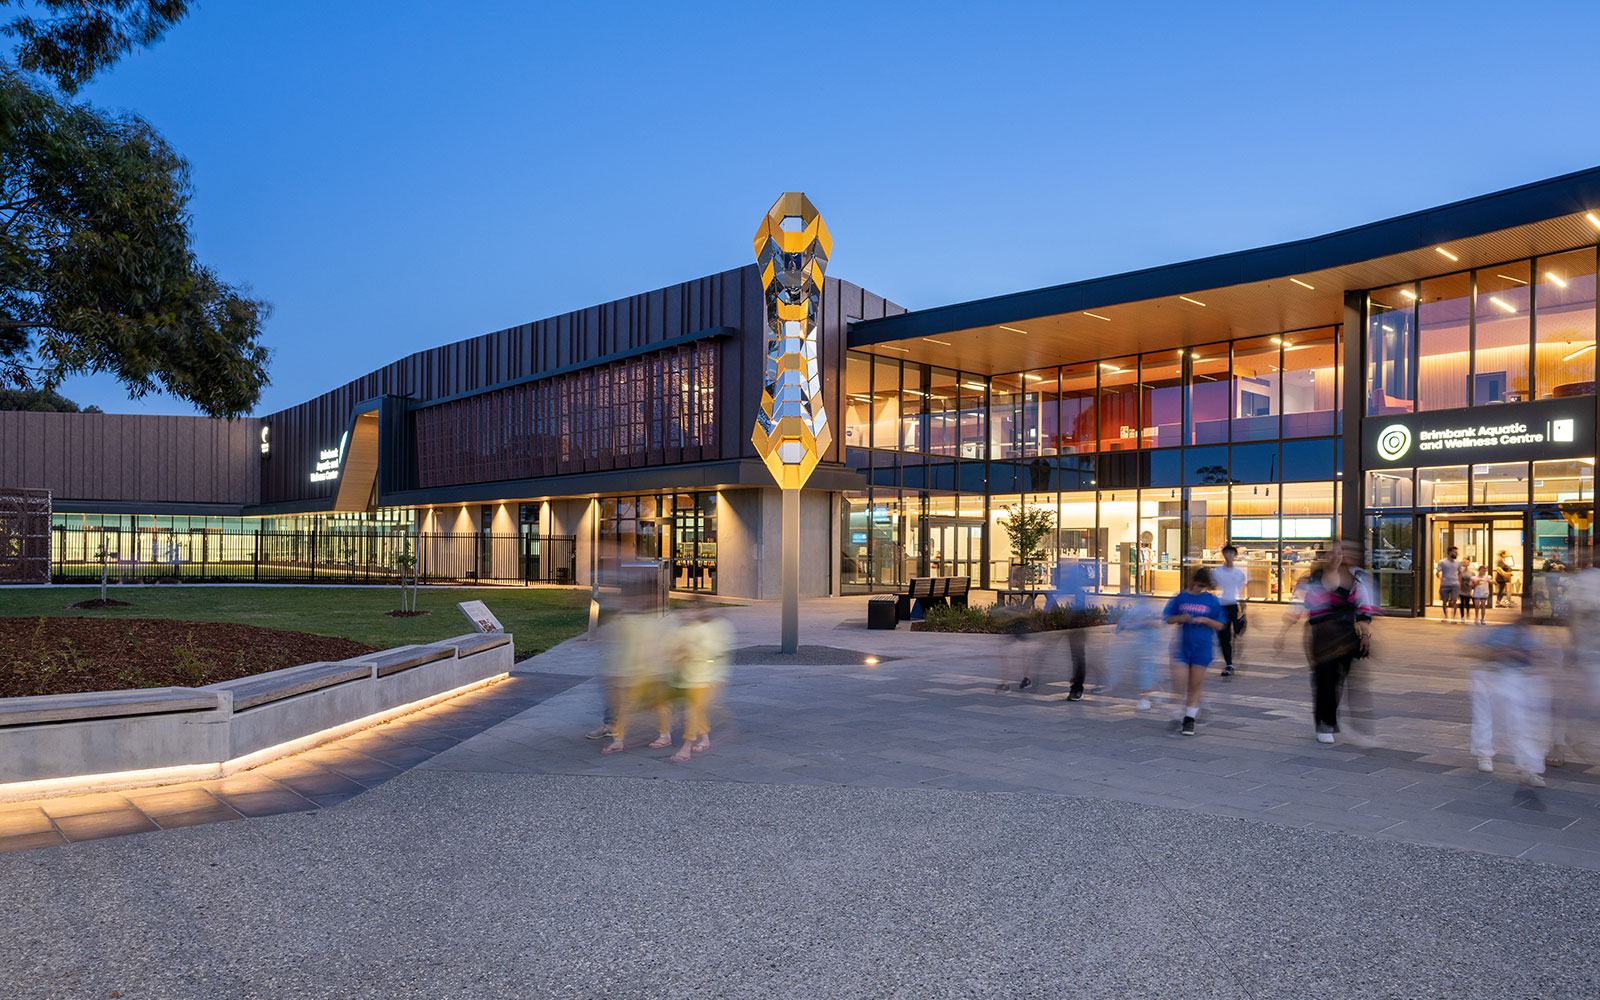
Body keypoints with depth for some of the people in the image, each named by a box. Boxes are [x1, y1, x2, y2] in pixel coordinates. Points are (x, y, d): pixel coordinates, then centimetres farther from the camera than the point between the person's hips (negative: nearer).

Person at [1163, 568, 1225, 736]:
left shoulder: (1212, 601, 2)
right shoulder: (1180, 597, 3)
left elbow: (1219, 626, 4)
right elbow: (1168, 619, 7)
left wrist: (1205, 620, -13)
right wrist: (1180, 618, -12)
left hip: (1202, 648, 0)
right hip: (1182, 646, 0)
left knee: (1195, 686, 4)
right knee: (1178, 683, -8)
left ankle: (1190, 719, 17)